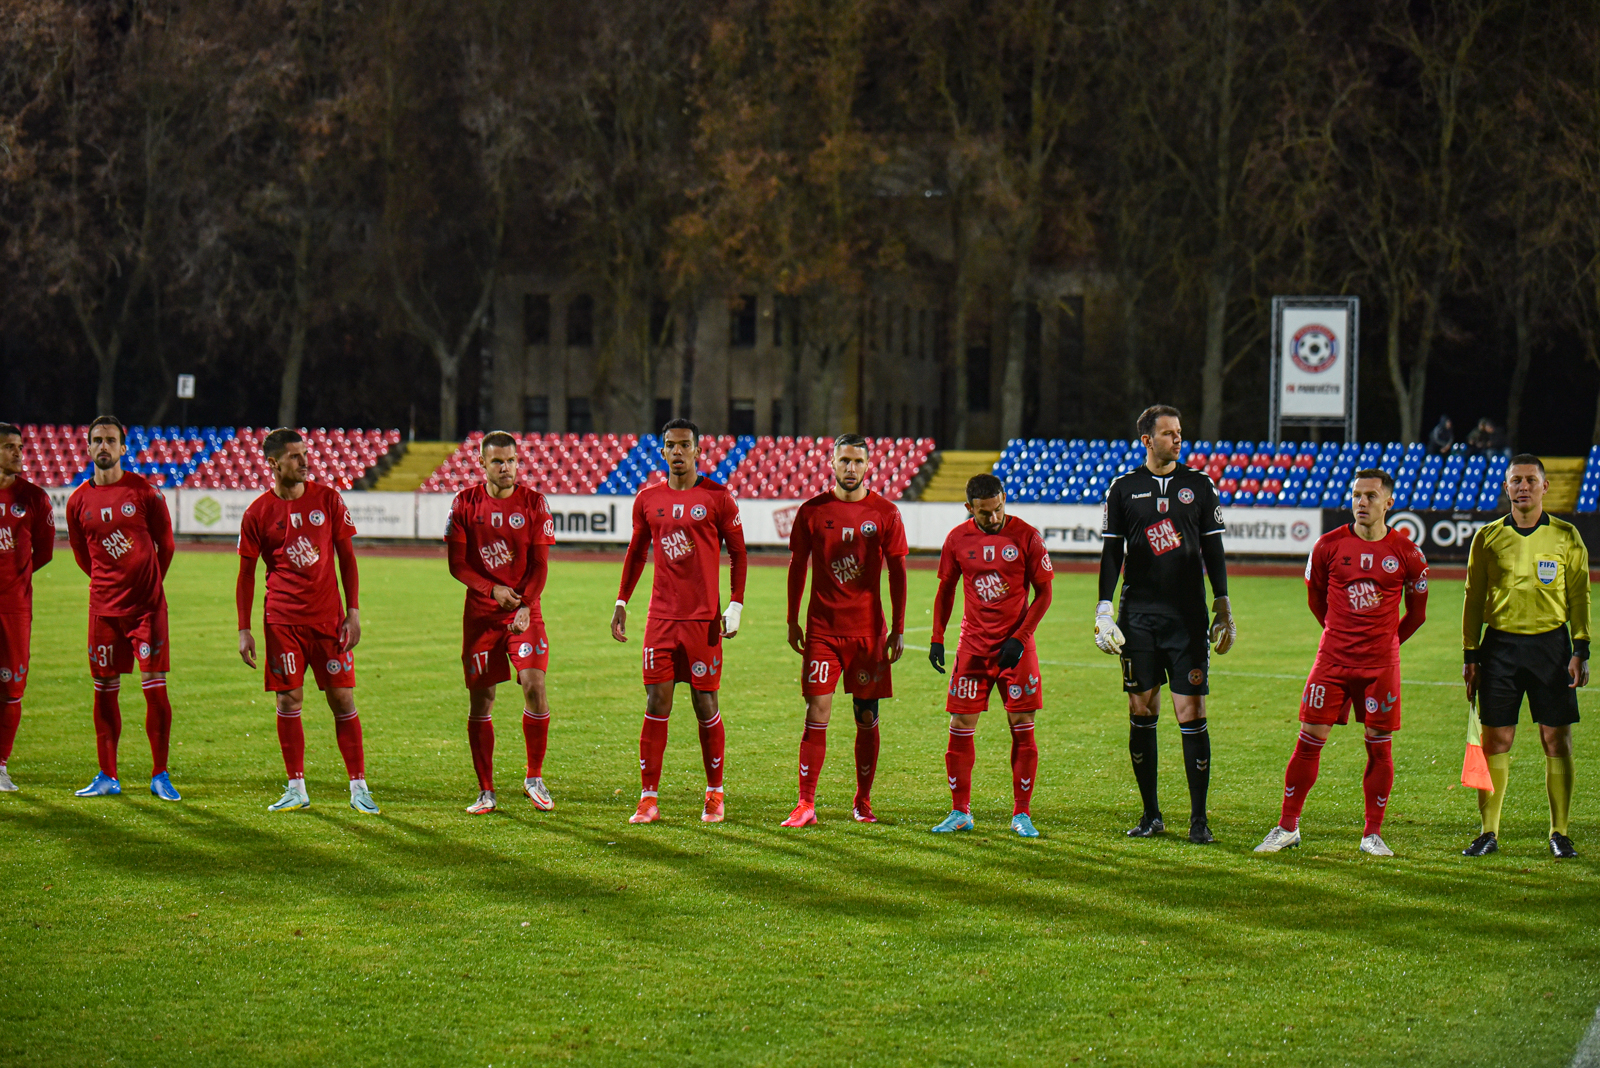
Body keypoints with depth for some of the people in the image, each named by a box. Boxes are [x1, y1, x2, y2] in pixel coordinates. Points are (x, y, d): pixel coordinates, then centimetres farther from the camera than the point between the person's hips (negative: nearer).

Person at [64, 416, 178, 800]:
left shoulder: (144, 492, -4)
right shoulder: (78, 501, 3)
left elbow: (166, 544, 6)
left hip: (147, 604, -3)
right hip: (104, 606, 3)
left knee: (155, 687, -7)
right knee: (105, 690, 5)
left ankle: (160, 776, 2)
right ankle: (107, 777, 15)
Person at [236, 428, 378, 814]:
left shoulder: (328, 500, 2)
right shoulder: (257, 513, -1)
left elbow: (347, 558, 6)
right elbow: (246, 574, 4)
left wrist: (354, 612, -1)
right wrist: (244, 630, -1)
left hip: (329, 617, 1)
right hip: (283, 619, 0)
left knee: (342, 698, -1)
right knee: (289, 700, 0)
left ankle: (359, 787, 4)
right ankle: (296, 789, 9)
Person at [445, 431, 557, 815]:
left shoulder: (533, 503, 0)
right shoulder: (465, 503, 1)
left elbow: (540, 564, -2)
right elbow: (456, 563, 0)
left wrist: (526, 607, -16)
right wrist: (492, 589, -15)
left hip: (525, 611, -1)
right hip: (480, 612, 1)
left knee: (534, 686, -15)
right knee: (480, 700, 1)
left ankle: (534, 778, 3)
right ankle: (486, 792, 11)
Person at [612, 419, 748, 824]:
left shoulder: (717, 498, -1)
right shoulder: (648, 499, 8)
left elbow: (738, 553, 3)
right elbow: (636, 552, 19)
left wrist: (735, 606, -4)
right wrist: (621, 602, 14)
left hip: (704, 617, -2)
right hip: (661, 617, 2)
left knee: (705, 705, 2)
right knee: (656, 704, -1)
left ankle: (715, 794, 15)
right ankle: (648, 799, 1)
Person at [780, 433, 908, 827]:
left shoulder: (885, 513, 1)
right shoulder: (812, 511, 2)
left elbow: (897, 572, 4)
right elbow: (797, 566, 9)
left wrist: (898, 628, 0)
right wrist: (792, 621, 6)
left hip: (868, 629, 0)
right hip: (822, 628, 0)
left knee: (867, 718, 6)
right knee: (816, 713, -7)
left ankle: (862, 802, 18)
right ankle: (806, 805, -6)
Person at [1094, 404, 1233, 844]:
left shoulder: (1199, 486, 7)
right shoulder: (1123, 488, 6)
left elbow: (1214, 551, 8)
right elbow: (1111, 553, 8)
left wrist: (1224, 610, 3)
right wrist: (1104, 612, 1)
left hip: (1187, 617, -1)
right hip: (1138, 616, 1)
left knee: (1191, 715, -6)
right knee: (1142, 713, 3)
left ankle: (1199, 818, -1)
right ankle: (1151, 814, 12)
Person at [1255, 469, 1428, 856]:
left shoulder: (1407, 554, -2)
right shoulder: (1329, 545, -1)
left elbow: (1417, 611, 12)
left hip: (1381, 663, 0)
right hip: (1332, 659, 0)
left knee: (1379, 746, 2)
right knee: (1310, 739, -2)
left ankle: (1372, 833, 13)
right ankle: (1288, 827, 9)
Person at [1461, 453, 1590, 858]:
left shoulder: (1566, 536, 4)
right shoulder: (1488, 537, 6)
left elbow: (1579, 596, 6)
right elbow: (1473, 597, 9)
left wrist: (1581, 650, -1)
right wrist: (1470, 654, 4)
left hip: (1551, 643, 0)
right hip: (1500, 643, 0)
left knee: (1557, 738, -1)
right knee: (1495, 738, -1)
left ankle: (1559, 832, 7)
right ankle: (1489, 832, 6)